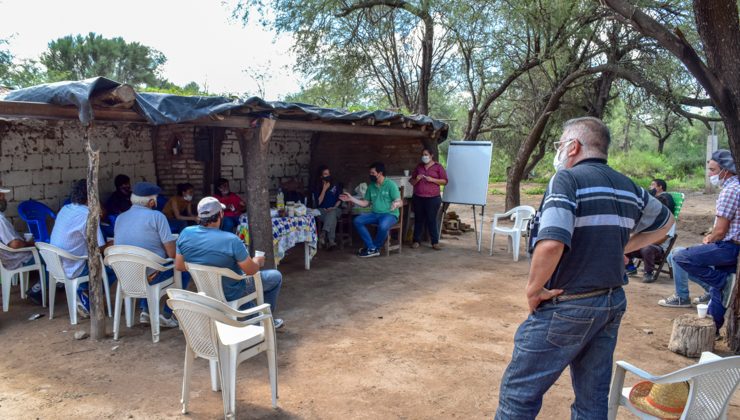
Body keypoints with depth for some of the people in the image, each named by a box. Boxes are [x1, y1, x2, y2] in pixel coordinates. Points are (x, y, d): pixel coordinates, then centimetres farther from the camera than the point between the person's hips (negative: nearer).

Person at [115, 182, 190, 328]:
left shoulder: (120, 218, 6)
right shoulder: (156, 216, -12)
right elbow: (172, 253, -16)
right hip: (150, 275, -6)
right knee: (184, 271, 17)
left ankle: (146, 310, 28)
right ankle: (166, 314, 12)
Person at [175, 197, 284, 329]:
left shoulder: (185, 233, -15)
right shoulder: (231, 240, -32)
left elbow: (179, 266, -3)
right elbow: (251, 270, -21)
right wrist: (258, 261, 2)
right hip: (232, 295, -6)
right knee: (276, 276, 13)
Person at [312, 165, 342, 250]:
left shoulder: (335, 185, 10)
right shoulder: (317, 187, 5)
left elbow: (339, 199, 9)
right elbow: (318, 202, -5)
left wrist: (334, 207, -11)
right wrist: (324, 189, -10)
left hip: (335, 209, 1)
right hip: (322, 211, -1)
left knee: (332, 213, -39)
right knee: (332, 217, -37)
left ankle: (323, 234, -55)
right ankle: (331, 241, -49)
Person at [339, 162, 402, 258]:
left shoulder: (391, 184, -8)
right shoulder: (371, 186, 10)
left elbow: (400, 202, -13)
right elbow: (365, 203, 15)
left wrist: (396, 204, -37)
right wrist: (351, 198, 6)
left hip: (390, 214, -6)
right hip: (375, 214, 6)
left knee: (383, 226, -38)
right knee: (357, 221, -17)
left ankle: (373, 248, -9)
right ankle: (372, 248, -18)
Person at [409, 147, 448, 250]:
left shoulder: (438, 167, 4)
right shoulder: (419, 166, 15)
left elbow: (445, 181, 0)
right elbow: (412, 182, 18)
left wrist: (432, 179, -13)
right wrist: (416, 179, -4)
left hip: (433, 198, -3)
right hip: (418, 198, 4)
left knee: (432, 220, -5)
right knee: (418, 219, 6)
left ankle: (435, 242, 1)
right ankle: (416, 241, 13)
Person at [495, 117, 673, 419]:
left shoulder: (567, 179, -15)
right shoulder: (628, 187, 8)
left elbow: (551, 244, -30)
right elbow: (665, 223, 27)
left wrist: (534, 289, -16)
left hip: (566, 307, -8)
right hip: (612, 303, 8)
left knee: (519, 392, 4)